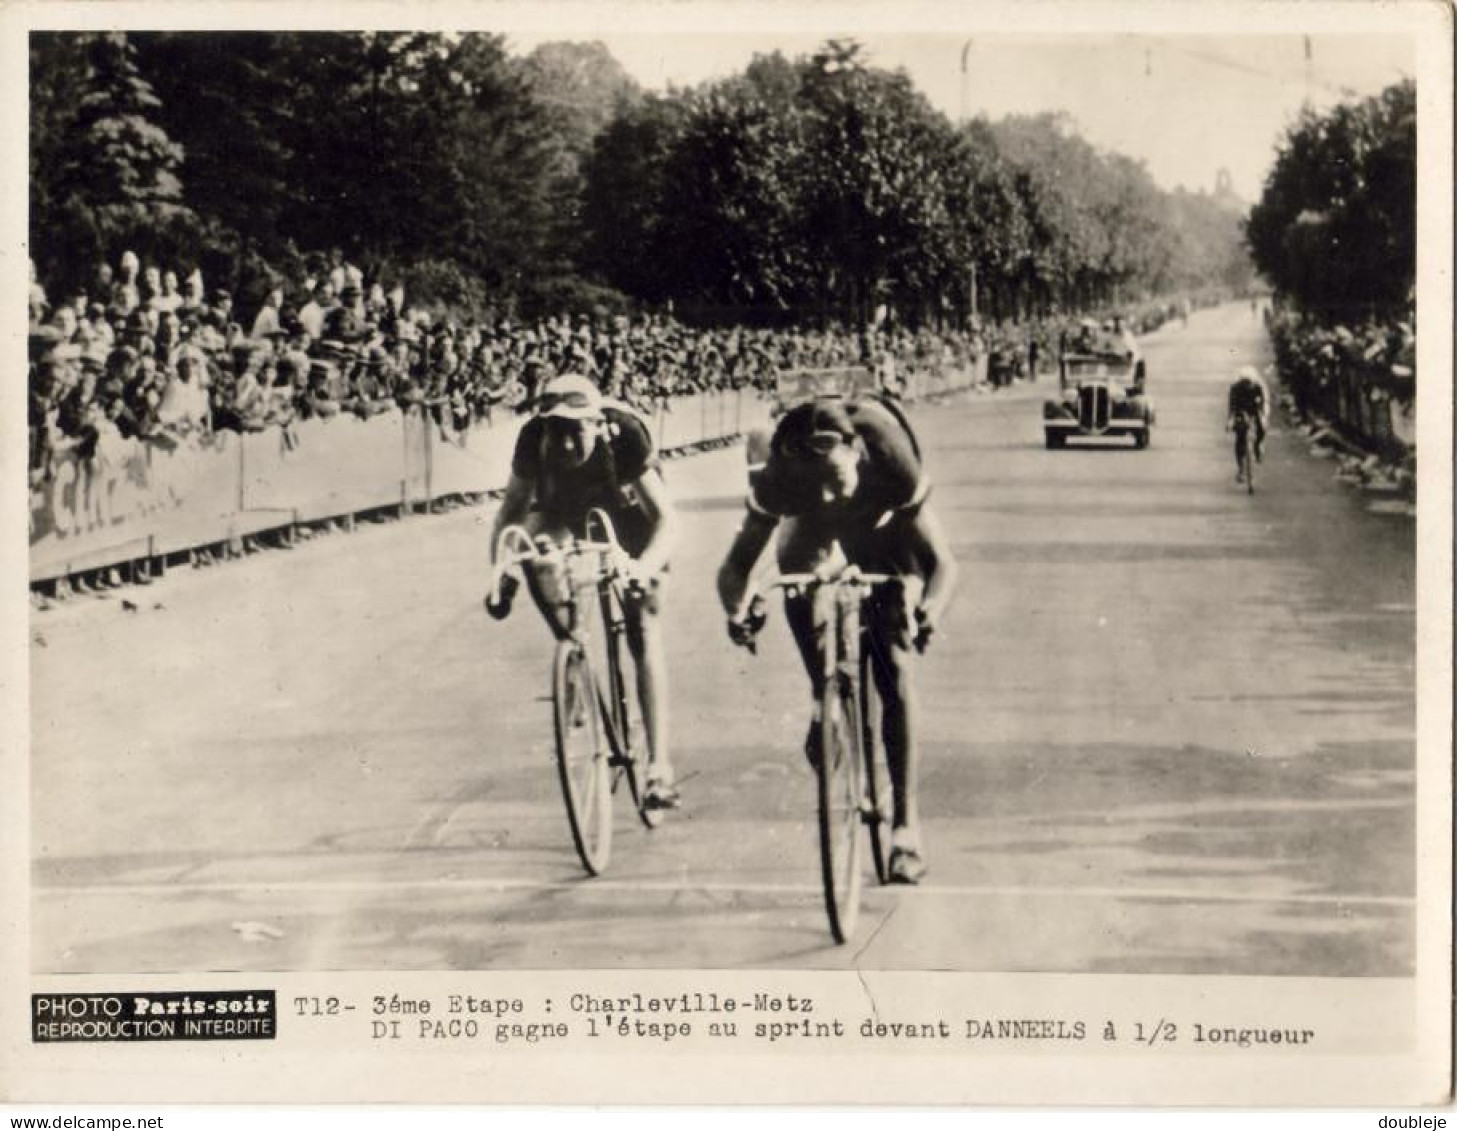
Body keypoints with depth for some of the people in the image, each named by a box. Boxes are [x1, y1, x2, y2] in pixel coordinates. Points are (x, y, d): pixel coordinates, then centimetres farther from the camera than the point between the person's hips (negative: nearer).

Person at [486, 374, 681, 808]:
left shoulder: (624, 433, -39)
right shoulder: (533, 439, -32)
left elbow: (665, 517, -39)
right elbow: (511, 511, -22)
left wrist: (647, 565, -58)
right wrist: (500, 577, -35)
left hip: (626, 511, -4)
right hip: (564, 509, 4)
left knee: (644, 636, -14)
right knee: (536, 558, -28)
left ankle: (660, 765, -14)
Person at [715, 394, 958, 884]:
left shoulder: (890, 464, -38)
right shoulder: (778, 479, -34)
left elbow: (942, 561, -35)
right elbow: (737, 562, -28)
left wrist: (929, 610, -56)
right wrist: (737, 612, -50)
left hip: (886, 545, -1)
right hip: (813, 543, 1)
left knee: (894, 673, -17)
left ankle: (907, 821, -12)